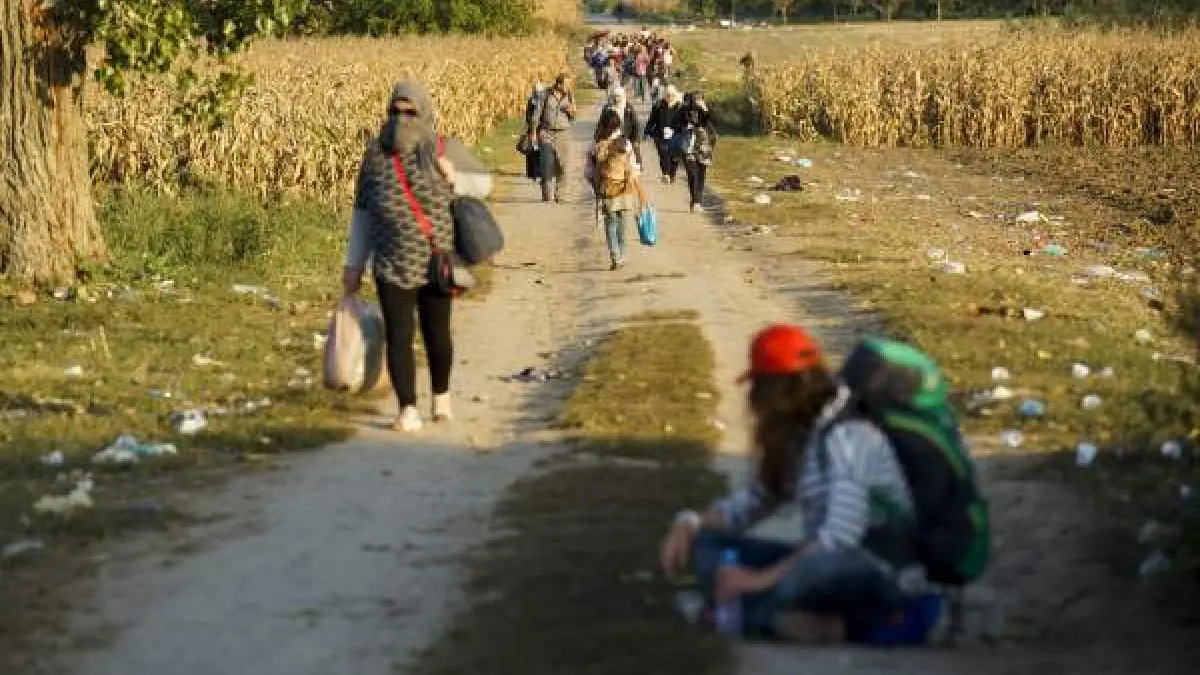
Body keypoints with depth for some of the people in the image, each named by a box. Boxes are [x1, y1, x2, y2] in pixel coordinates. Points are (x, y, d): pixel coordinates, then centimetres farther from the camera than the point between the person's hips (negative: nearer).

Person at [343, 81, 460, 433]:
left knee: (436, 331, 10)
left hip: (437, 262, 0)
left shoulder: (442, 150, -5)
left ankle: (441, 397, 32)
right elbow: (363, 212, 4)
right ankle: (408, 411, -3)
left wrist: (455, 177, -16)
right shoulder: (376, 154, -2)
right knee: (398, 336, -5)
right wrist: (354, 265, 4)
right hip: (393, 266, 0)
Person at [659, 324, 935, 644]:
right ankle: (804, 621, -20)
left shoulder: (849, 435, -16)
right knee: (706, 544, -1)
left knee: (828, 566, -43)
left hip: (884, 581, -10)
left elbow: (840, 536, -26)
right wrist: (690, 524, 1)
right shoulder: (797, 437, 10)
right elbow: (753, 499, 19)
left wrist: (762, 579, -25)